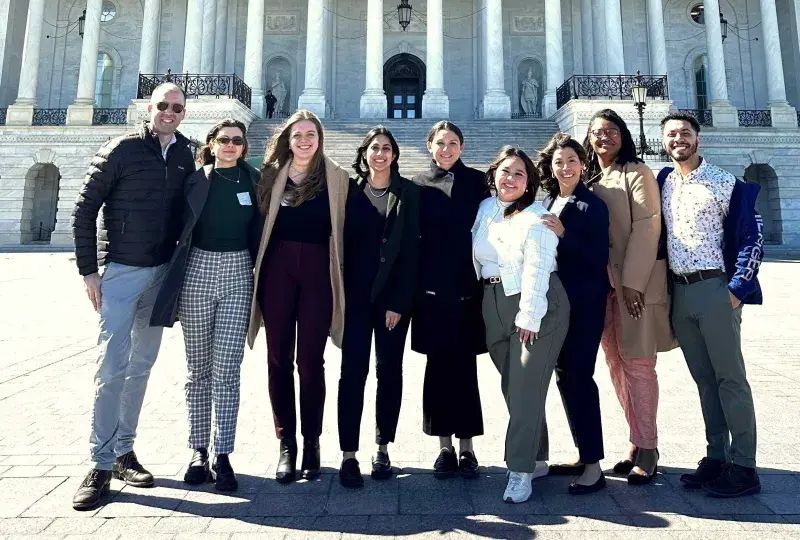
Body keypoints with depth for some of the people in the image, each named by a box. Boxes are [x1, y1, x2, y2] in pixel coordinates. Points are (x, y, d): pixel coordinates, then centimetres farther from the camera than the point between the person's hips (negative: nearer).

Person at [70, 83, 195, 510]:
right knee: (113, 366, -6)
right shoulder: (122, 150, -5)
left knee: (142, 364, 9)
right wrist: (88, 269, -8)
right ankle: (102, 464, 4)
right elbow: (84, 207, -4)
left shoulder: (185, 156, 8)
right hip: (121, 270, -4)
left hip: (163, 273, 4)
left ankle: (124, 449, 22)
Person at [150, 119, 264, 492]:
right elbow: (178, 228, 7)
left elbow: (259, 233, 8)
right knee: (199, 369, 7)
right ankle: (198, 450, 17)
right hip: (197, 272, 1)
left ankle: (222, 455, 4)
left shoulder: (254, 181, 6)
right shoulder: (196, 179, 5)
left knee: (226, 370, -4)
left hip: (237, 275, 0)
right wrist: (173, 280, 1)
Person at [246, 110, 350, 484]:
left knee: (311, 361, 1)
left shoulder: (337, 178, 6)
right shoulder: (272, 174, 10)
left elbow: (342, 229, 4)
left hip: (317, 270, -1)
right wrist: (258, 268, 0)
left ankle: (311, 442, 16)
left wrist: (339, 271, -2)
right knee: (279, 358, 4)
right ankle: (286, 443, 16)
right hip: (277, 268, 2)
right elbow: (260, 223, 9)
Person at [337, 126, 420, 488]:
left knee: (390, 371, 7)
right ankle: (348, 454, 5)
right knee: (353, 370, -2)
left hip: (393, 295, 0)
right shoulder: (350, 190, 6)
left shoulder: (409, 193, 2)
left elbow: (411, 249, -3)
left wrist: (399, 302, -9)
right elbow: (341, 241, 4)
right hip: (356, 294, 0)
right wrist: (340, 293, -3)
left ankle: (383, 449, 20)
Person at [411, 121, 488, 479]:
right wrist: (412, 287, -2)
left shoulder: (477, 182, 7)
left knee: (464, 367, 5)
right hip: (431, 288, 0)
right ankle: (445, 446, 18)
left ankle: (466, 446, 17)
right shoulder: (418, 184, 7)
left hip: (468, 288, 0)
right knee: (438, 366, 5)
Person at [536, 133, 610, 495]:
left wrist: (563, 234, -22)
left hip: (584, 304, -7)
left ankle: (593, 466, 3)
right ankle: (583, 454, 25)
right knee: (565, 375, 11)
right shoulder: (547, 203, 11)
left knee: (579, 376, -7)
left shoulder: (592, 205, -6)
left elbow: (599, 258, -13)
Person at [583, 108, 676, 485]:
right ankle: (637, 444, 18)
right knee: (616, 363, 7)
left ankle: (646, 449, 6)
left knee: (637, 362, -4)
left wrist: (633, 282, -17)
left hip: (635, 283, -6)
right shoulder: (590, 179, 15)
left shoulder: (637, 173, -2)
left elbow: (646, 228, -11)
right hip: (602, 284, 6)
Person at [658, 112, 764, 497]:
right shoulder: (662, 183, 11)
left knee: (730, 378, 0)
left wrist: (737, 289, -12)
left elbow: (753, 237, -5)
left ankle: (743, 466, 9)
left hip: (715, 289, -5)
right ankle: (716, 456, 22)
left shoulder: (724, 183, -3)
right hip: (679, 292, 5)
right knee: (703, 379, 12)